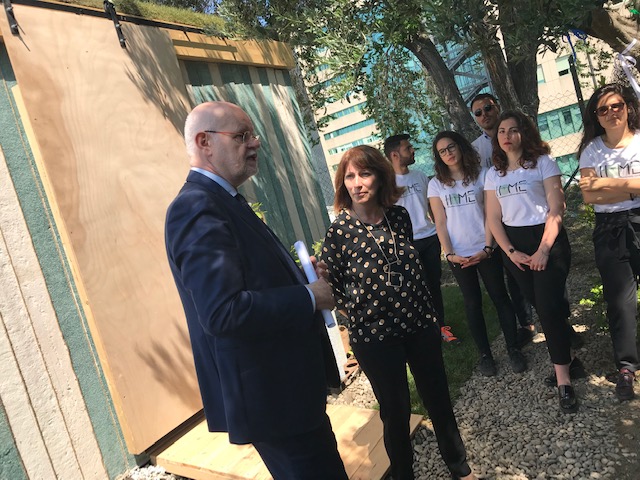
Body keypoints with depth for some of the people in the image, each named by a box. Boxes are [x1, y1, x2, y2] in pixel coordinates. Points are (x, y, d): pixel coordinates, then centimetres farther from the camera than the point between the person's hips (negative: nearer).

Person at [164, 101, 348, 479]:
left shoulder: (222, 201, 10)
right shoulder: (197, 208, -21)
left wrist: (301, 276, 1)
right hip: (269, 393, -10)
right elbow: (224, 313, -32)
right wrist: (309, 298, -20)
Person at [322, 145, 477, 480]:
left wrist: (426, 311, 12)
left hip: (420, 323, 4)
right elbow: (330, 286, -5)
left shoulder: (399, 216, -2)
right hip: (373, 335, -4)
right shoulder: (339, 231, -13)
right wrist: (357, 312, -10)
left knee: (439, 400, 17)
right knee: (396, 411, 11)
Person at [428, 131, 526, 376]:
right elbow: (440, 222, -1)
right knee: (473, 303, 9)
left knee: (500, 297, 5)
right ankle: (485, 354, 18)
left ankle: (514, 349, 18)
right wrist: (449, 253, -11)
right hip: (459, 254, 1)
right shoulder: (436, 184, 2)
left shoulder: (481, 175, 1)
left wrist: (487, 247, -12)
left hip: (485, 250, 0)